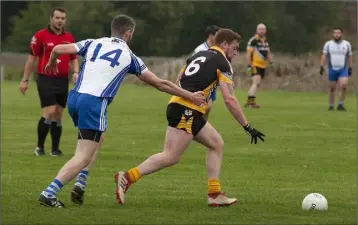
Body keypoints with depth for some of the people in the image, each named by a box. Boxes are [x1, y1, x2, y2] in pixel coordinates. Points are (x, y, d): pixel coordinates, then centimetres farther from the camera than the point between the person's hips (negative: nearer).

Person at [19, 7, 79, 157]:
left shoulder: (69, 38, 9)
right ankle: (40, 146, -2)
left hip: (63, 80, 5)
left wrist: (75, 72, -3)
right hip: (46, 79, -5)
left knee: (58, 115, 6)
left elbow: (73, 58, 17)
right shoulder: (40, 36, -4)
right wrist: (25, 80, -2)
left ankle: (55, 148, 12)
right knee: (49, 113, -14)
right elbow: (32, 58, -1)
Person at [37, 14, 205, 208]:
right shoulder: (129, 56, 10)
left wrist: (51, 63, 32)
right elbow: (159, 84, 16)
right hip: (94, 103, -6)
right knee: (83, 158, -5)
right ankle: (49, 193, -21)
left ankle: (80, 184, 15)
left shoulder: (93, 44, 16)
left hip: (74, 98, 6)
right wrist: (190, 96, 25)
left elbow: (58, 49, 9)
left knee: (97, 139, 29)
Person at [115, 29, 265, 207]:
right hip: (186, 111, -10)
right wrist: (247, 127, -4)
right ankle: (127, 178, -19)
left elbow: (178, 83, 23)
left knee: (217, 144, 15)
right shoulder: (222, 63, -2)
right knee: (171, 157, -14)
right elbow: (229, 100, -8)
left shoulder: (199, 56, 22)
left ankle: (214, 194, 10)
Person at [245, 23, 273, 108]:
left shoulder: (265, 40, 14)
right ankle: (251, 101, -23)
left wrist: (271, 62, 14)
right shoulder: (253, 40, -10)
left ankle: (249, 101, 18)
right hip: (255, 65, -8)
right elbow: (248, 53, -12)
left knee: (257, 85, 10)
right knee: (256, 82, -21)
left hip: (263, 66, 8)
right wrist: (249, 65, -17)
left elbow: (268, 53, 24)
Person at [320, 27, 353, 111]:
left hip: (343, 70, 0)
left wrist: (350, 69, 7)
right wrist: (322, 67, -14)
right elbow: (324, 56, -4)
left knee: (343, 86, -19)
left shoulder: (347, 44, 3)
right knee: (331, 89, 5)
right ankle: (331, 106, 17)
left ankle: (340, 105, -8)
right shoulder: (328, 44, 0)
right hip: (332, 70, 1)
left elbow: (349, 57, 9)